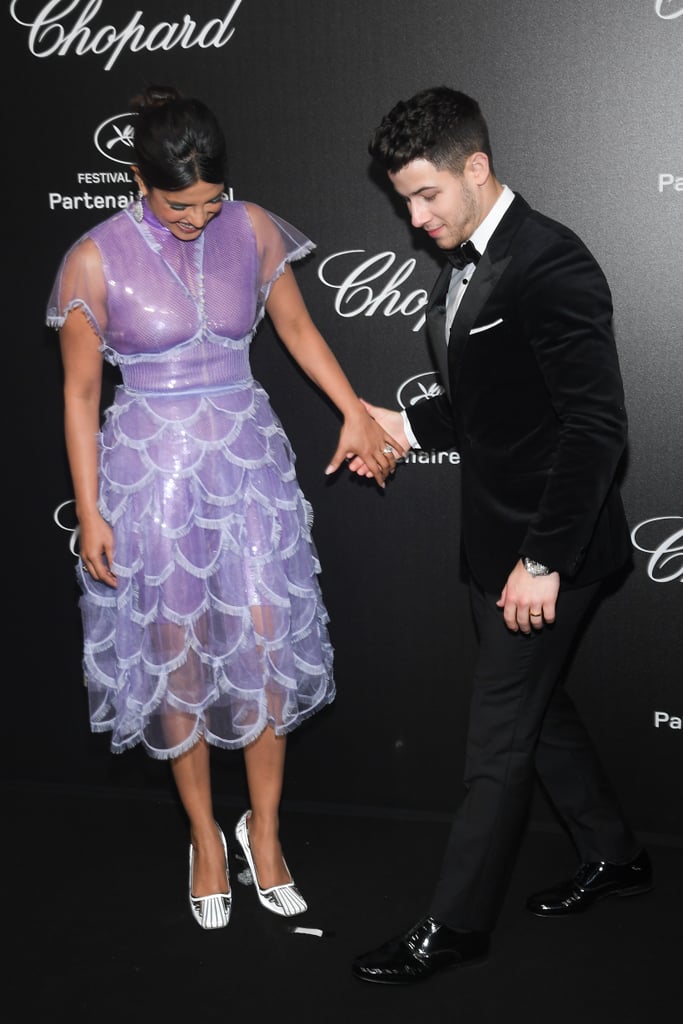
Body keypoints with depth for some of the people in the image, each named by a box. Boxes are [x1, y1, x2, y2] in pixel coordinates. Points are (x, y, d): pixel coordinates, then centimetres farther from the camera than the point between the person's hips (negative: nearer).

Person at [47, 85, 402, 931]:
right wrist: (89, 513, -7)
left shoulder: (253, 230, -3)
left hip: (247, 458, 2)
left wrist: (355, 414, 2)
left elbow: (297, 328, 11)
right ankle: (205, 835, 27)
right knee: (176, 655, 7)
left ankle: (264, 826, 23)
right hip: (151, 470, -2)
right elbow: (80, 391, -5)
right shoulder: (96, 259, -11)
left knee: (268, 643, 2)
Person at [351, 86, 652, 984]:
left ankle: (455, 924, 17)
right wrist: (407, 427, 3)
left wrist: (545, 560, -24)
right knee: (535, 704, 21)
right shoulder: (462, 265, 9)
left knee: (498, 737, 2)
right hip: (497, 536, 9)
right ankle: (613, 854, 40)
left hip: (548, 546, -9)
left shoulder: (550, 263, -20)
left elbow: (597, 425, -24)